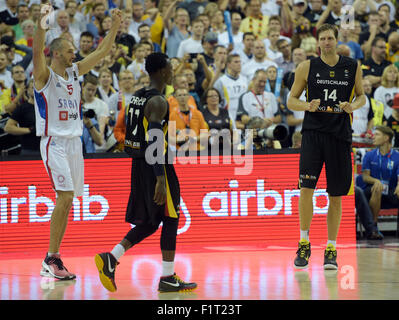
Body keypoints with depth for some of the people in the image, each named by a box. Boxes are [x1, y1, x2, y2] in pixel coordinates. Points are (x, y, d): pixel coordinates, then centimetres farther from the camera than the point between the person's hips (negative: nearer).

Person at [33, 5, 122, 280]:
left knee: (66, 201, 6)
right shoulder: (45, 75, -8)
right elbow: (37, 51, -28)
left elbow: (102, 52, 15)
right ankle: (50, 259, -11)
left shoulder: (75, 72, 11)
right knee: (66, 197, -17)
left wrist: (115, 25, 5)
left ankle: (53, 261, 11)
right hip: (54, 142, -7)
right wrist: (43, 22, -42)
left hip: (74, 142, 7)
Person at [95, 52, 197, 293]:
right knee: (170, 219, 2)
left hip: (139, 164, 9)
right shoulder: (158, 102, -16)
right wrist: (160, 178, -26)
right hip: (155, 165, -9)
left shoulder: (138, 97, 13)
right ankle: (167, 278, 5)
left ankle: (111, 259, 1)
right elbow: (155, 142, -23)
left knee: (149, 222, 13)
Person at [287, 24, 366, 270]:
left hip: (340, 136, 1)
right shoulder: (307, 67, 3)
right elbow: (291, 101, 7)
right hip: (313, 132, -1)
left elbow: (361, 96, 17)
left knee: (336, 196, 4)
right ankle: (304, 244, 0)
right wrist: (308, 106, -14)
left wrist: (353, 106, -6)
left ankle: (331, 250, 14)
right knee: (306, 188, -14)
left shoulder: (353, 67, 6)